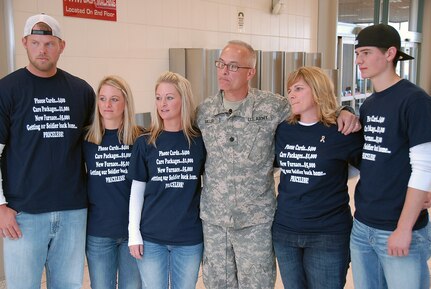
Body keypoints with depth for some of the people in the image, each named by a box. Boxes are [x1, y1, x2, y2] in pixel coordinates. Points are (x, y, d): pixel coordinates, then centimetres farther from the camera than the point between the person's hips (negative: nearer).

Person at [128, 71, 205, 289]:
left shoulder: (199, 141, -2)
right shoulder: (145, 143, -2)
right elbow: (137, 191, 1)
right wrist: (134, 234, -2)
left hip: (190, 238, 0)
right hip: (151, 238, 0)